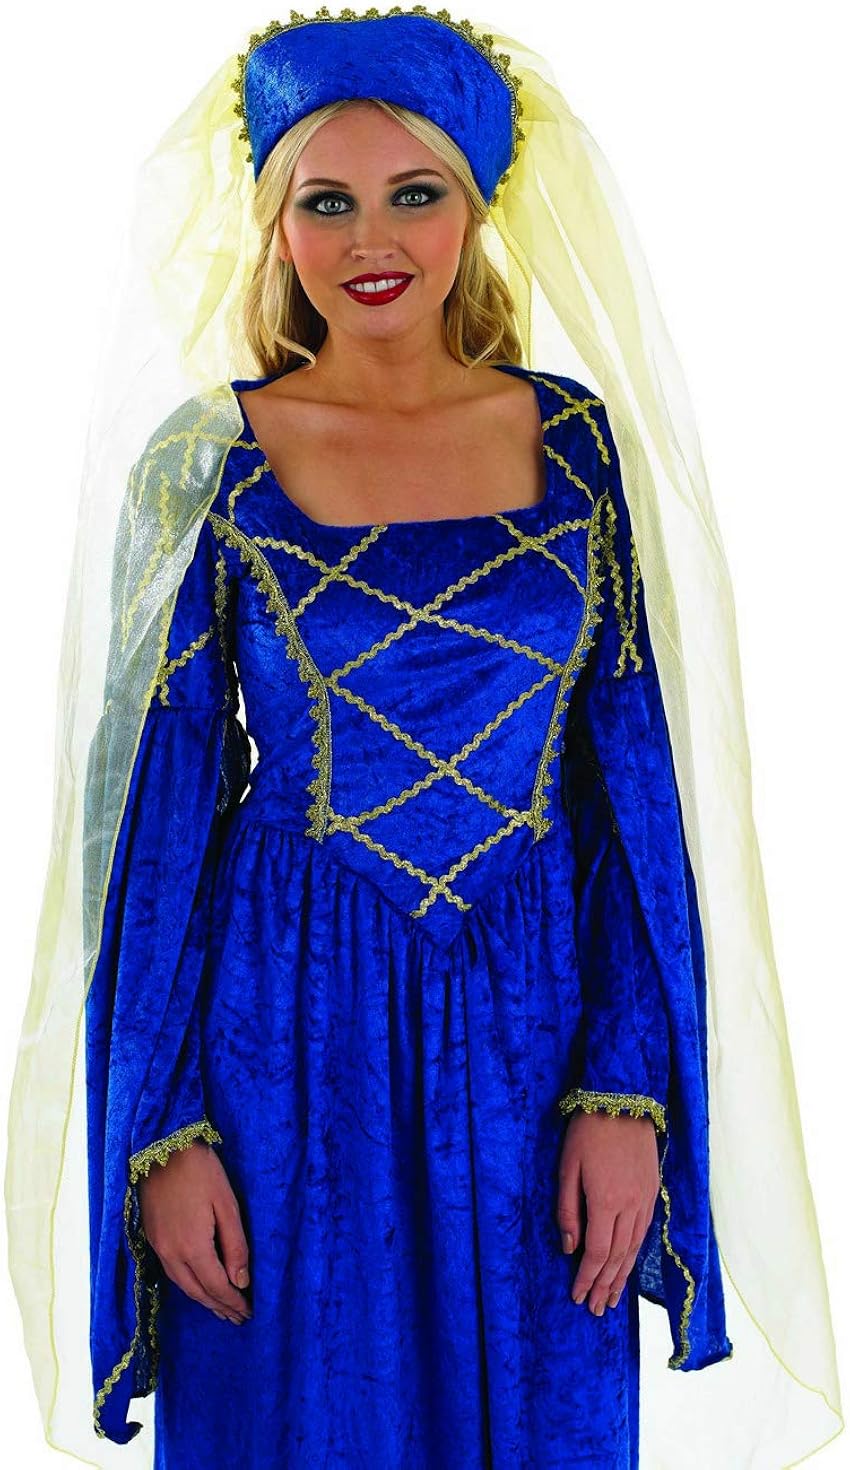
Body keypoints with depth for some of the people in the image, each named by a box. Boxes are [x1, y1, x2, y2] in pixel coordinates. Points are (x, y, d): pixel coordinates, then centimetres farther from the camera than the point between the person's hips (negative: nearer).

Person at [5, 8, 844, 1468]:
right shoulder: (207, 460, -5)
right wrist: (164, 1134, -7)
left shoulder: (572, 438, 1)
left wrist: (629, 1089, -5)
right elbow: (153, 813, -3)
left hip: (536, 1020, 2)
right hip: (290, 1025, -2)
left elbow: (633, 781, 2)